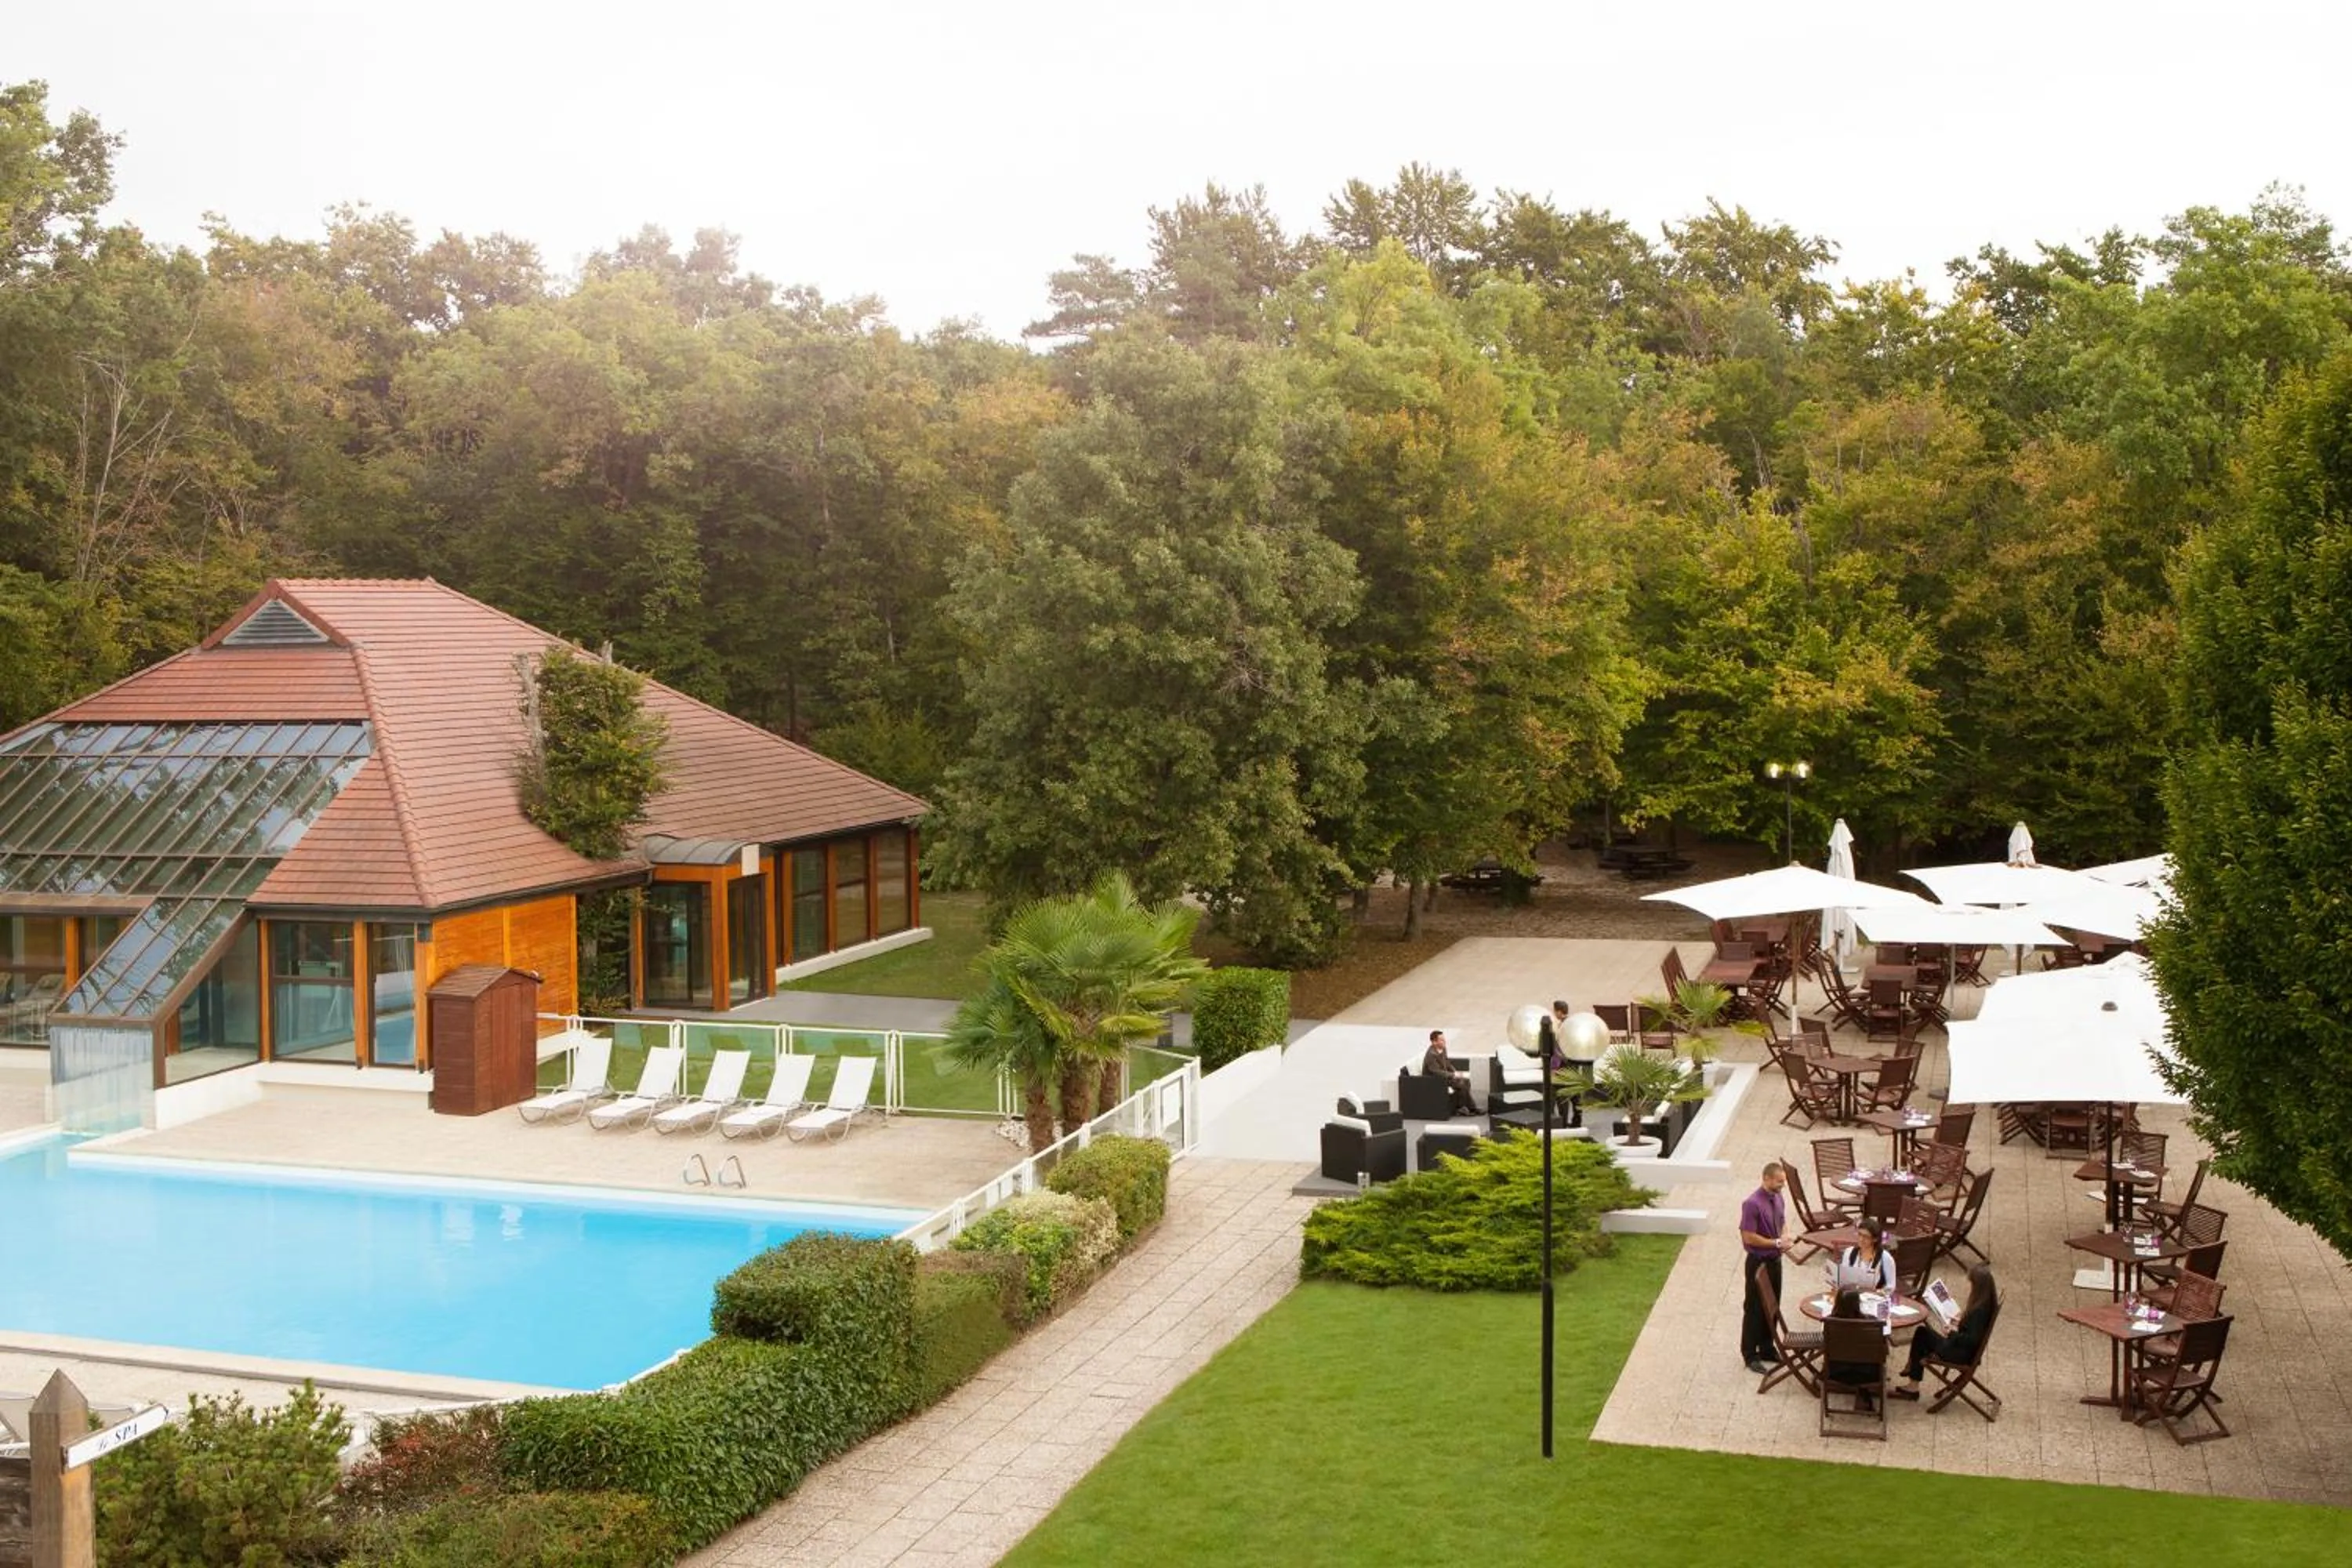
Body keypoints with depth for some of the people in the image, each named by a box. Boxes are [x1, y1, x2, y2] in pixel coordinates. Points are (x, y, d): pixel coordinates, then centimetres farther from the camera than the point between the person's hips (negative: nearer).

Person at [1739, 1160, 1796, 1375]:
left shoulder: (1779, 1200, 2)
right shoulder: (1752, 1204, -22)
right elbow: (1749, 1237, -23)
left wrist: (1783, 1240, -4)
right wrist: (1777, 1243, -20)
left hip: (1774, 1260, 8)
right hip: (1758, 1263, -8)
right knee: (1754, 1309, 3)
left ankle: (1766, 1349, 33)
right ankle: (1750, 1355, 14)